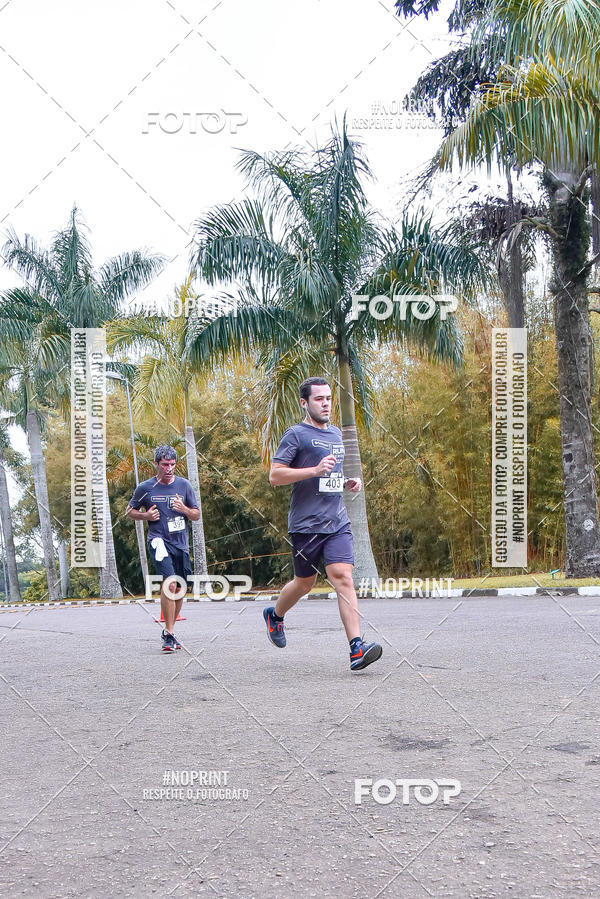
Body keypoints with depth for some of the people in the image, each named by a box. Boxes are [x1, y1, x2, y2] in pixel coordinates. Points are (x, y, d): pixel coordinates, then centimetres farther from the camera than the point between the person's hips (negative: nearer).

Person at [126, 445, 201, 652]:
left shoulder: (184, 485, 6)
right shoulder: (145, 488, 1)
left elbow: (197, 515, 10)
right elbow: (130, 511, 13)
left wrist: (184, 509, -11)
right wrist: (146, 515, -6)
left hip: (181, 543, 4)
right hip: (159, 540, -4)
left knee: (179, 589, 11)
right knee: (169, 583, -22)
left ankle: (169, 630, 30)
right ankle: (169, 634, -19)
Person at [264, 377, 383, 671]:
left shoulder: (336, 433, 18)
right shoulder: (296, 434, -4)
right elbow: (274, 476, -12)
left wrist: (347, 482, 12)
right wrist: (316, 470, -20)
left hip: (338, 522, 5)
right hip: (306, 524, -4)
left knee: (342, 576, -11)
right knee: (304, 582, 9)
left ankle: (356, 648, -19)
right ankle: (274, 615, 40)